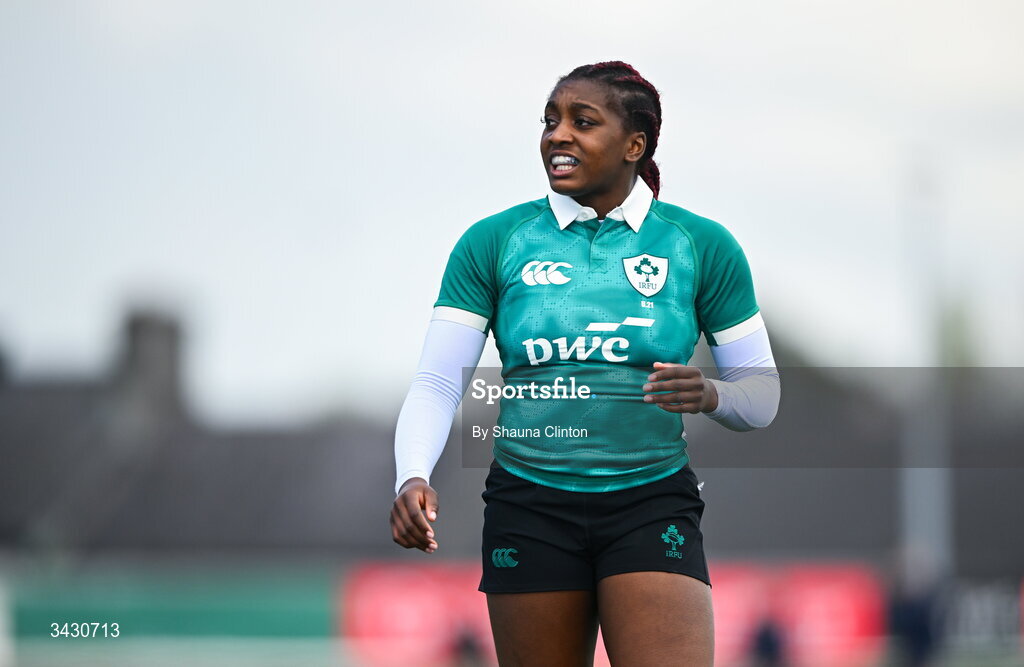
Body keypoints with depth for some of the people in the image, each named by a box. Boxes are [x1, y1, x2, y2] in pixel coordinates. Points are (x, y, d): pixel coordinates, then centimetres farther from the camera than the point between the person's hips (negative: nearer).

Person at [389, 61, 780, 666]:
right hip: (528, 507, 1)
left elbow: (763, 395, 8)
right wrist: (413, 479, -19)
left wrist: (710, 395, -16)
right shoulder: (493, 243, 3)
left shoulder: (701, 246, 2)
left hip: (652, 506, -1)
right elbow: (437, 384, 0)